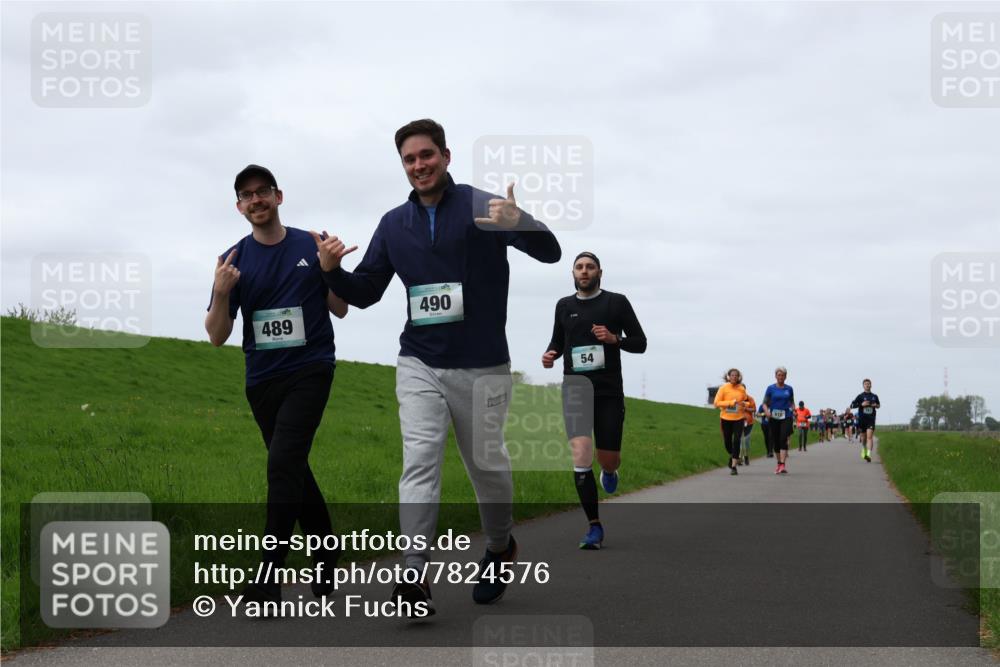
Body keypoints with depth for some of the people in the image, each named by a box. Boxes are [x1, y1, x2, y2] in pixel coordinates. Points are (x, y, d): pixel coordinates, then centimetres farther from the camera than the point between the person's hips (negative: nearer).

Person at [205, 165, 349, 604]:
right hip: (262, 381, 4)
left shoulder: (311, 246, 0)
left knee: (284, 461, -18)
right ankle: (326, 553, 30)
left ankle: (269, 578, -19)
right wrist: (221, 292, -19)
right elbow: (217, 337, -1)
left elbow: (340, 310, 7)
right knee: (293, 468, 12)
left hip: (311, 370, -4)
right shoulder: (234, 261, 2)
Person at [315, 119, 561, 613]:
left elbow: (550, 253, -17)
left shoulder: (482, 207, -7)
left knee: (487, 465, 10)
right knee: (419, 461, -12)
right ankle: (414, 577, -16)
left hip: (481, 367, -2)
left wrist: (517, 223, -39)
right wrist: (332, 270, -9)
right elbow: (365, 293, 12)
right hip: (419, 365, 3)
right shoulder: (394, 224, 7)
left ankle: (500, 549, 36)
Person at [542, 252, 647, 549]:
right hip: (575, 387, 1)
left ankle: (609, 471, 43)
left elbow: (640, 343, 5)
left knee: (609, 459, 2)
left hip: (609, 390, -1)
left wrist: (615, 339, -13)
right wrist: (550, 355, 3)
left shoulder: (617, 302, 3)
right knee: (581, 456, -15)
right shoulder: (564, 306, 11)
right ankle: (594, 527, -9)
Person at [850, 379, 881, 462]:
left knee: (870, 437, -16)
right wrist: (861, 404, -17)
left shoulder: (875, 396, 8)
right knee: (863, 438, 12)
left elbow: (878, 404, 25)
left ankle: (869, 455, -25)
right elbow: (852, 405, -5)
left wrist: (876, 405, 1)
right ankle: (864, 449, 42)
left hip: (871, 420, 0)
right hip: (862, 420, 0)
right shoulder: (860, 396, 0)